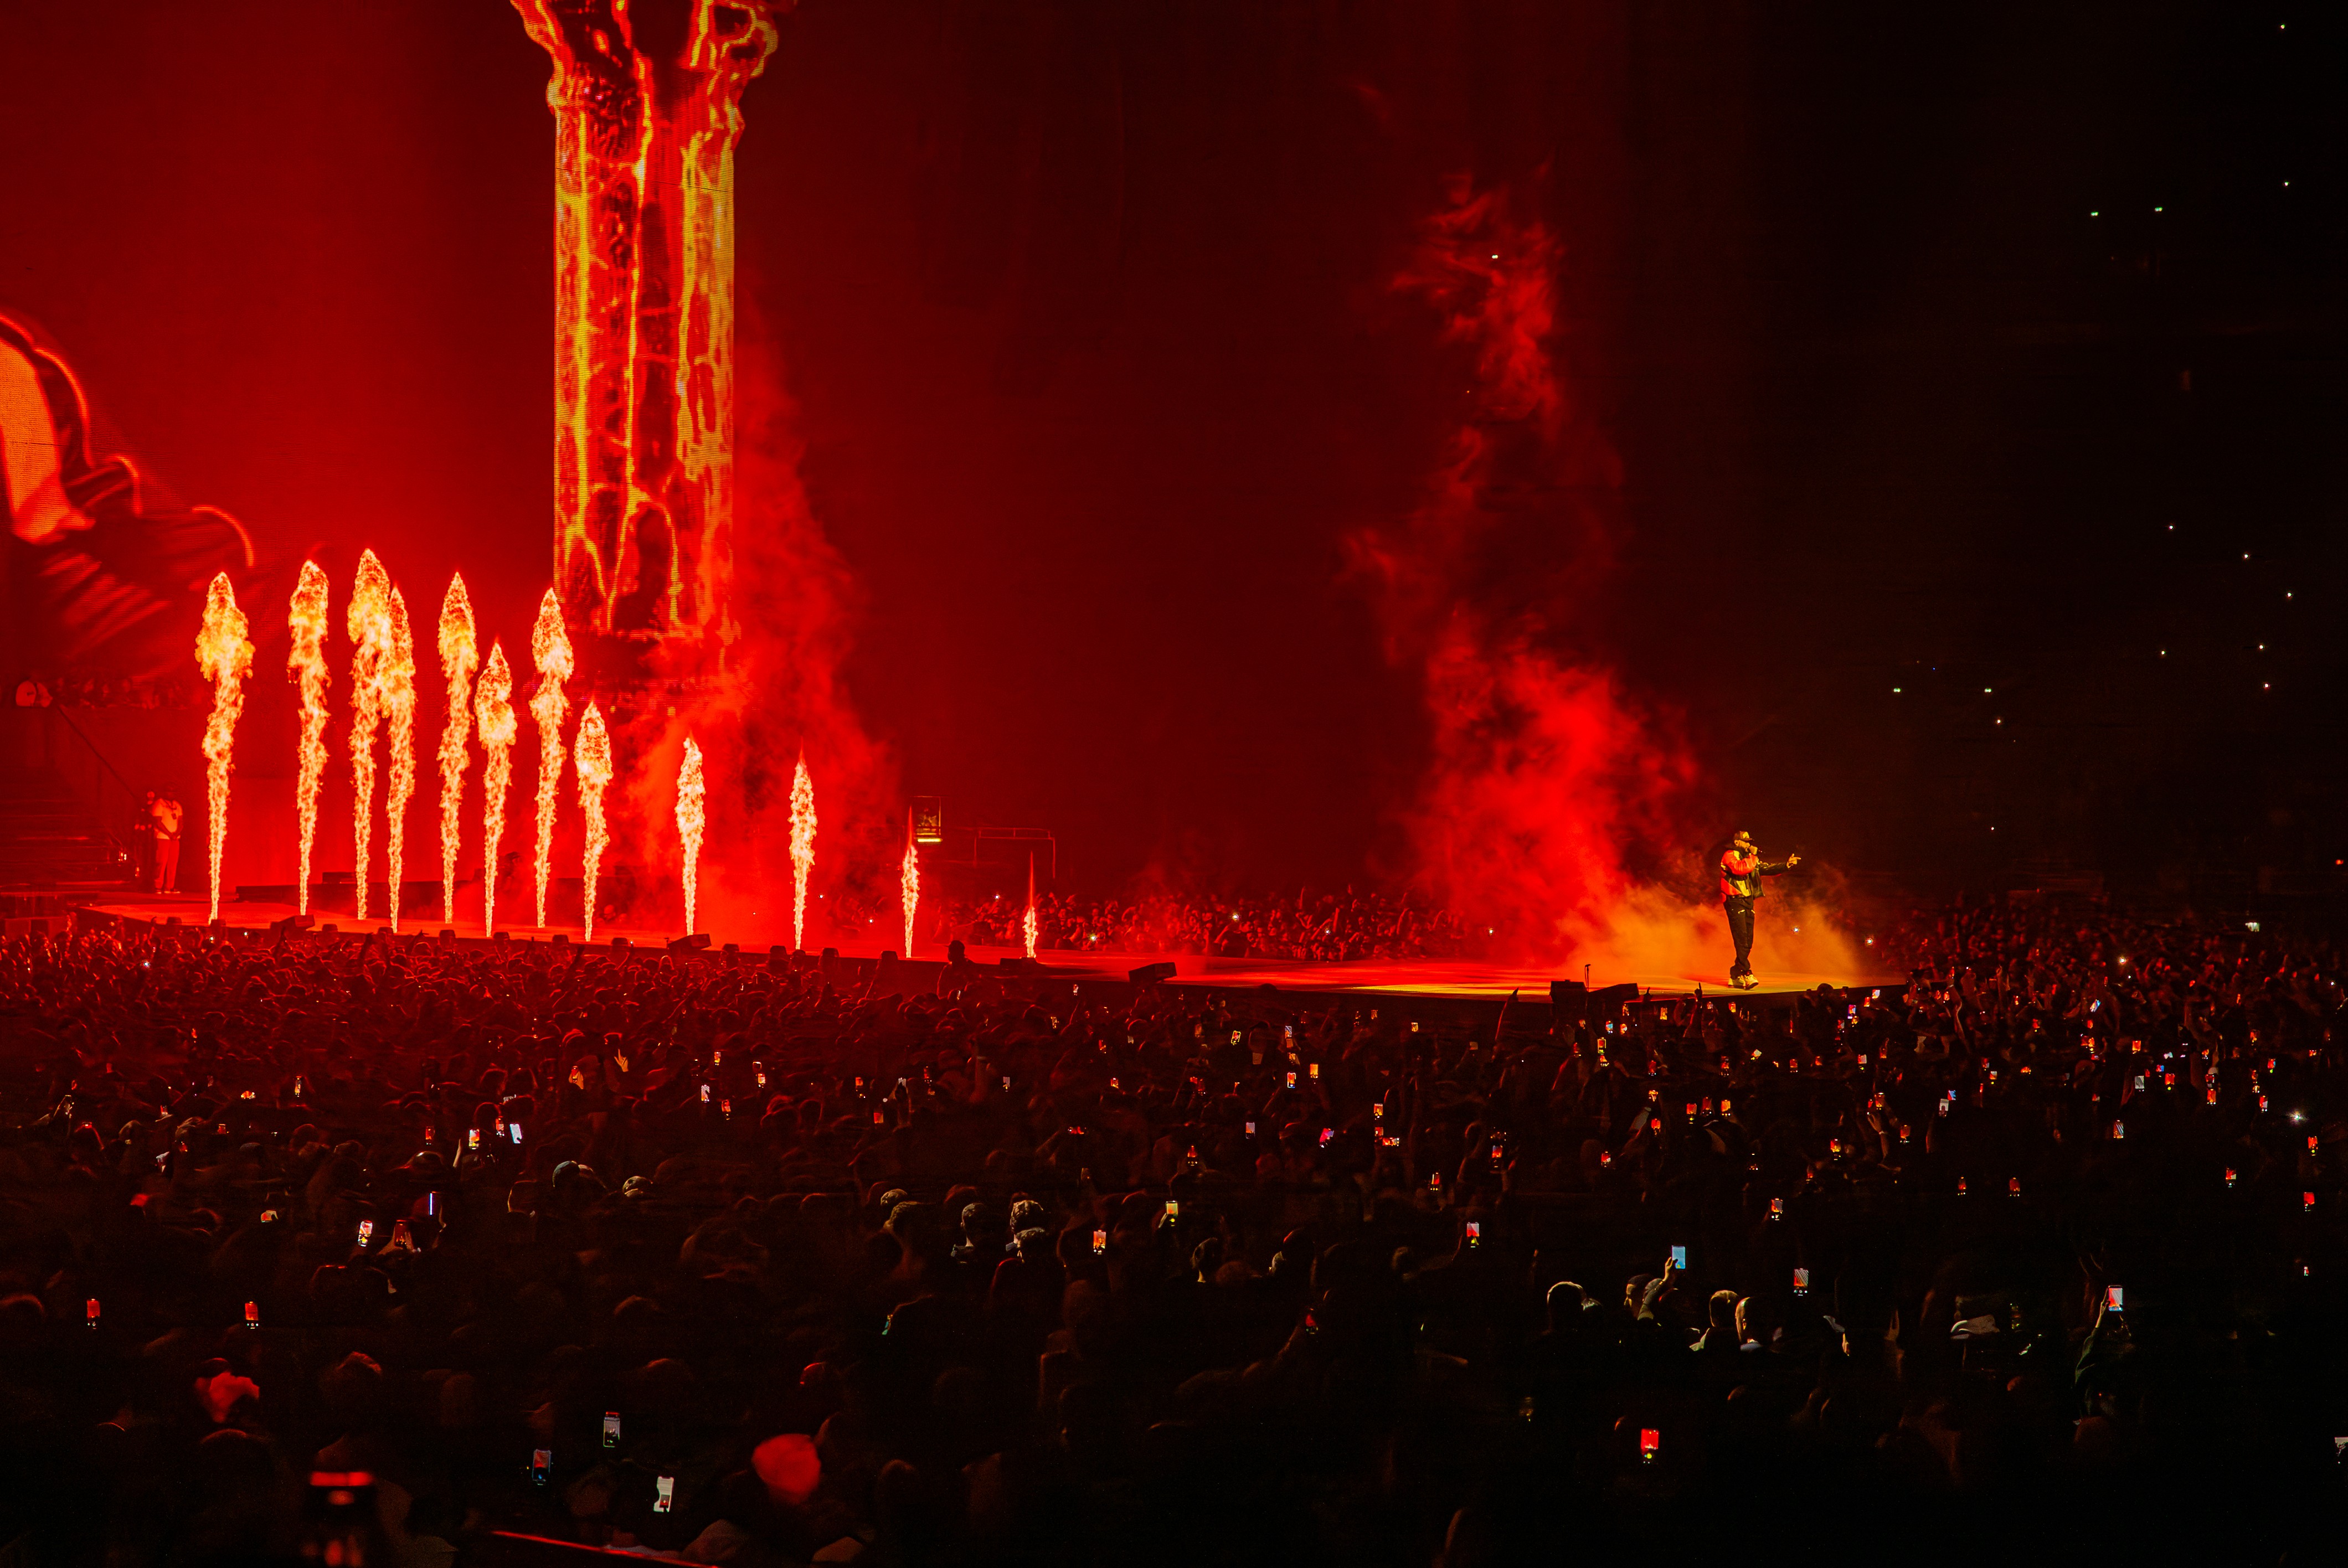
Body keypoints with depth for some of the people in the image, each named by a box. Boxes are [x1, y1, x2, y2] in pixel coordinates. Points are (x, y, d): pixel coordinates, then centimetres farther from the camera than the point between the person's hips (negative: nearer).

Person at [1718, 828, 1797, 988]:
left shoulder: (1747, 857, 20)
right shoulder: (1730, 855, -5)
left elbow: (1767, 869, 20)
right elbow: (1740, 869, -24)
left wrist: (1787, 865, 11)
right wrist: (1752, 856, -16)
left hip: (1748, 903, 9)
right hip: (1735, 902, -9)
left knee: (1747, 943, 6)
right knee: (1742, 940, -17)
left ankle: (1735, 977, 12)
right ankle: (1746, 974, -25)